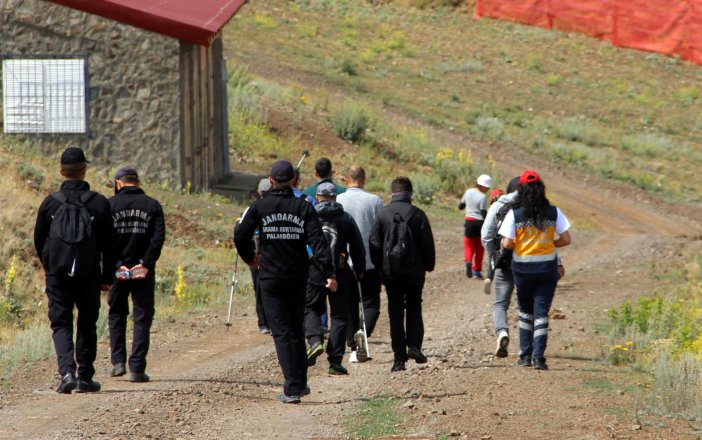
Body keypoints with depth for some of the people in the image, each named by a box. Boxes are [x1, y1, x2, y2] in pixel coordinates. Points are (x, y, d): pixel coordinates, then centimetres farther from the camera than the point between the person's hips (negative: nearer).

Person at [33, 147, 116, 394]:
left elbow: (39, 241, 7)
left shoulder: (50, 203, -3)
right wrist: (107, 277, 8)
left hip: (57, 274, 0)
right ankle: (84, 378, 15)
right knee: (87, 325, 13)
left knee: (60, 324, 4)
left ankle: (67, 371, -16)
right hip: (88, 275, 0)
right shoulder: (99, 204, -4)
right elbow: (108, 245, -1)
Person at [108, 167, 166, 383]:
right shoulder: (152, 205, 4)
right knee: (142, 318, 5)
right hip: (144, 270, 0)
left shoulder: (110, 205, 1)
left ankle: (118, 362, 8)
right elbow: (159, 237, -7)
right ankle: (137, 369, -1)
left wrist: (116, 265, -9)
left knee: (116, 315, 17)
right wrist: (146, 264, -10)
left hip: (117, 269, 0)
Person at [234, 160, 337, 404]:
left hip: (270, 278, -2)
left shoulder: (259, 207, -4)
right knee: (296, 330, 17)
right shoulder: (304, 207, -2)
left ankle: (292, 388, -11)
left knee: (281, 332, -2)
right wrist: (329, 273, -13)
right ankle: (300, 383, 19)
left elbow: (240, 235, -2)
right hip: (298, 278, 2)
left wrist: (249, 257, 17)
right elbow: (318, 241, -10)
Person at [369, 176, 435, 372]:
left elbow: (374, 244, 0)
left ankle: (399, 357, 3)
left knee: (395, 313, 6)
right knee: (414, 308, 16)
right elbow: (428, 244, -3)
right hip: (414, 271, 0)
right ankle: (414, 346, -3)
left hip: (391, 272, 0)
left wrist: (379, 267, 11)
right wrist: (429, 266, 10)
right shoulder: (418, 215, -5)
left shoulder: (383, 214, -3)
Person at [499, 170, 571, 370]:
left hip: (522, 268, 0)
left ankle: (525, 355, 18)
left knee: (525, 311, 17)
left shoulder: (514, 214, -8)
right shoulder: (553, 213, -4)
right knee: (541, 312, 3)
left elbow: (507, 244, -12)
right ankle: (538, 356, -7)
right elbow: (566, 239, -4)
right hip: (547, 266, 0)